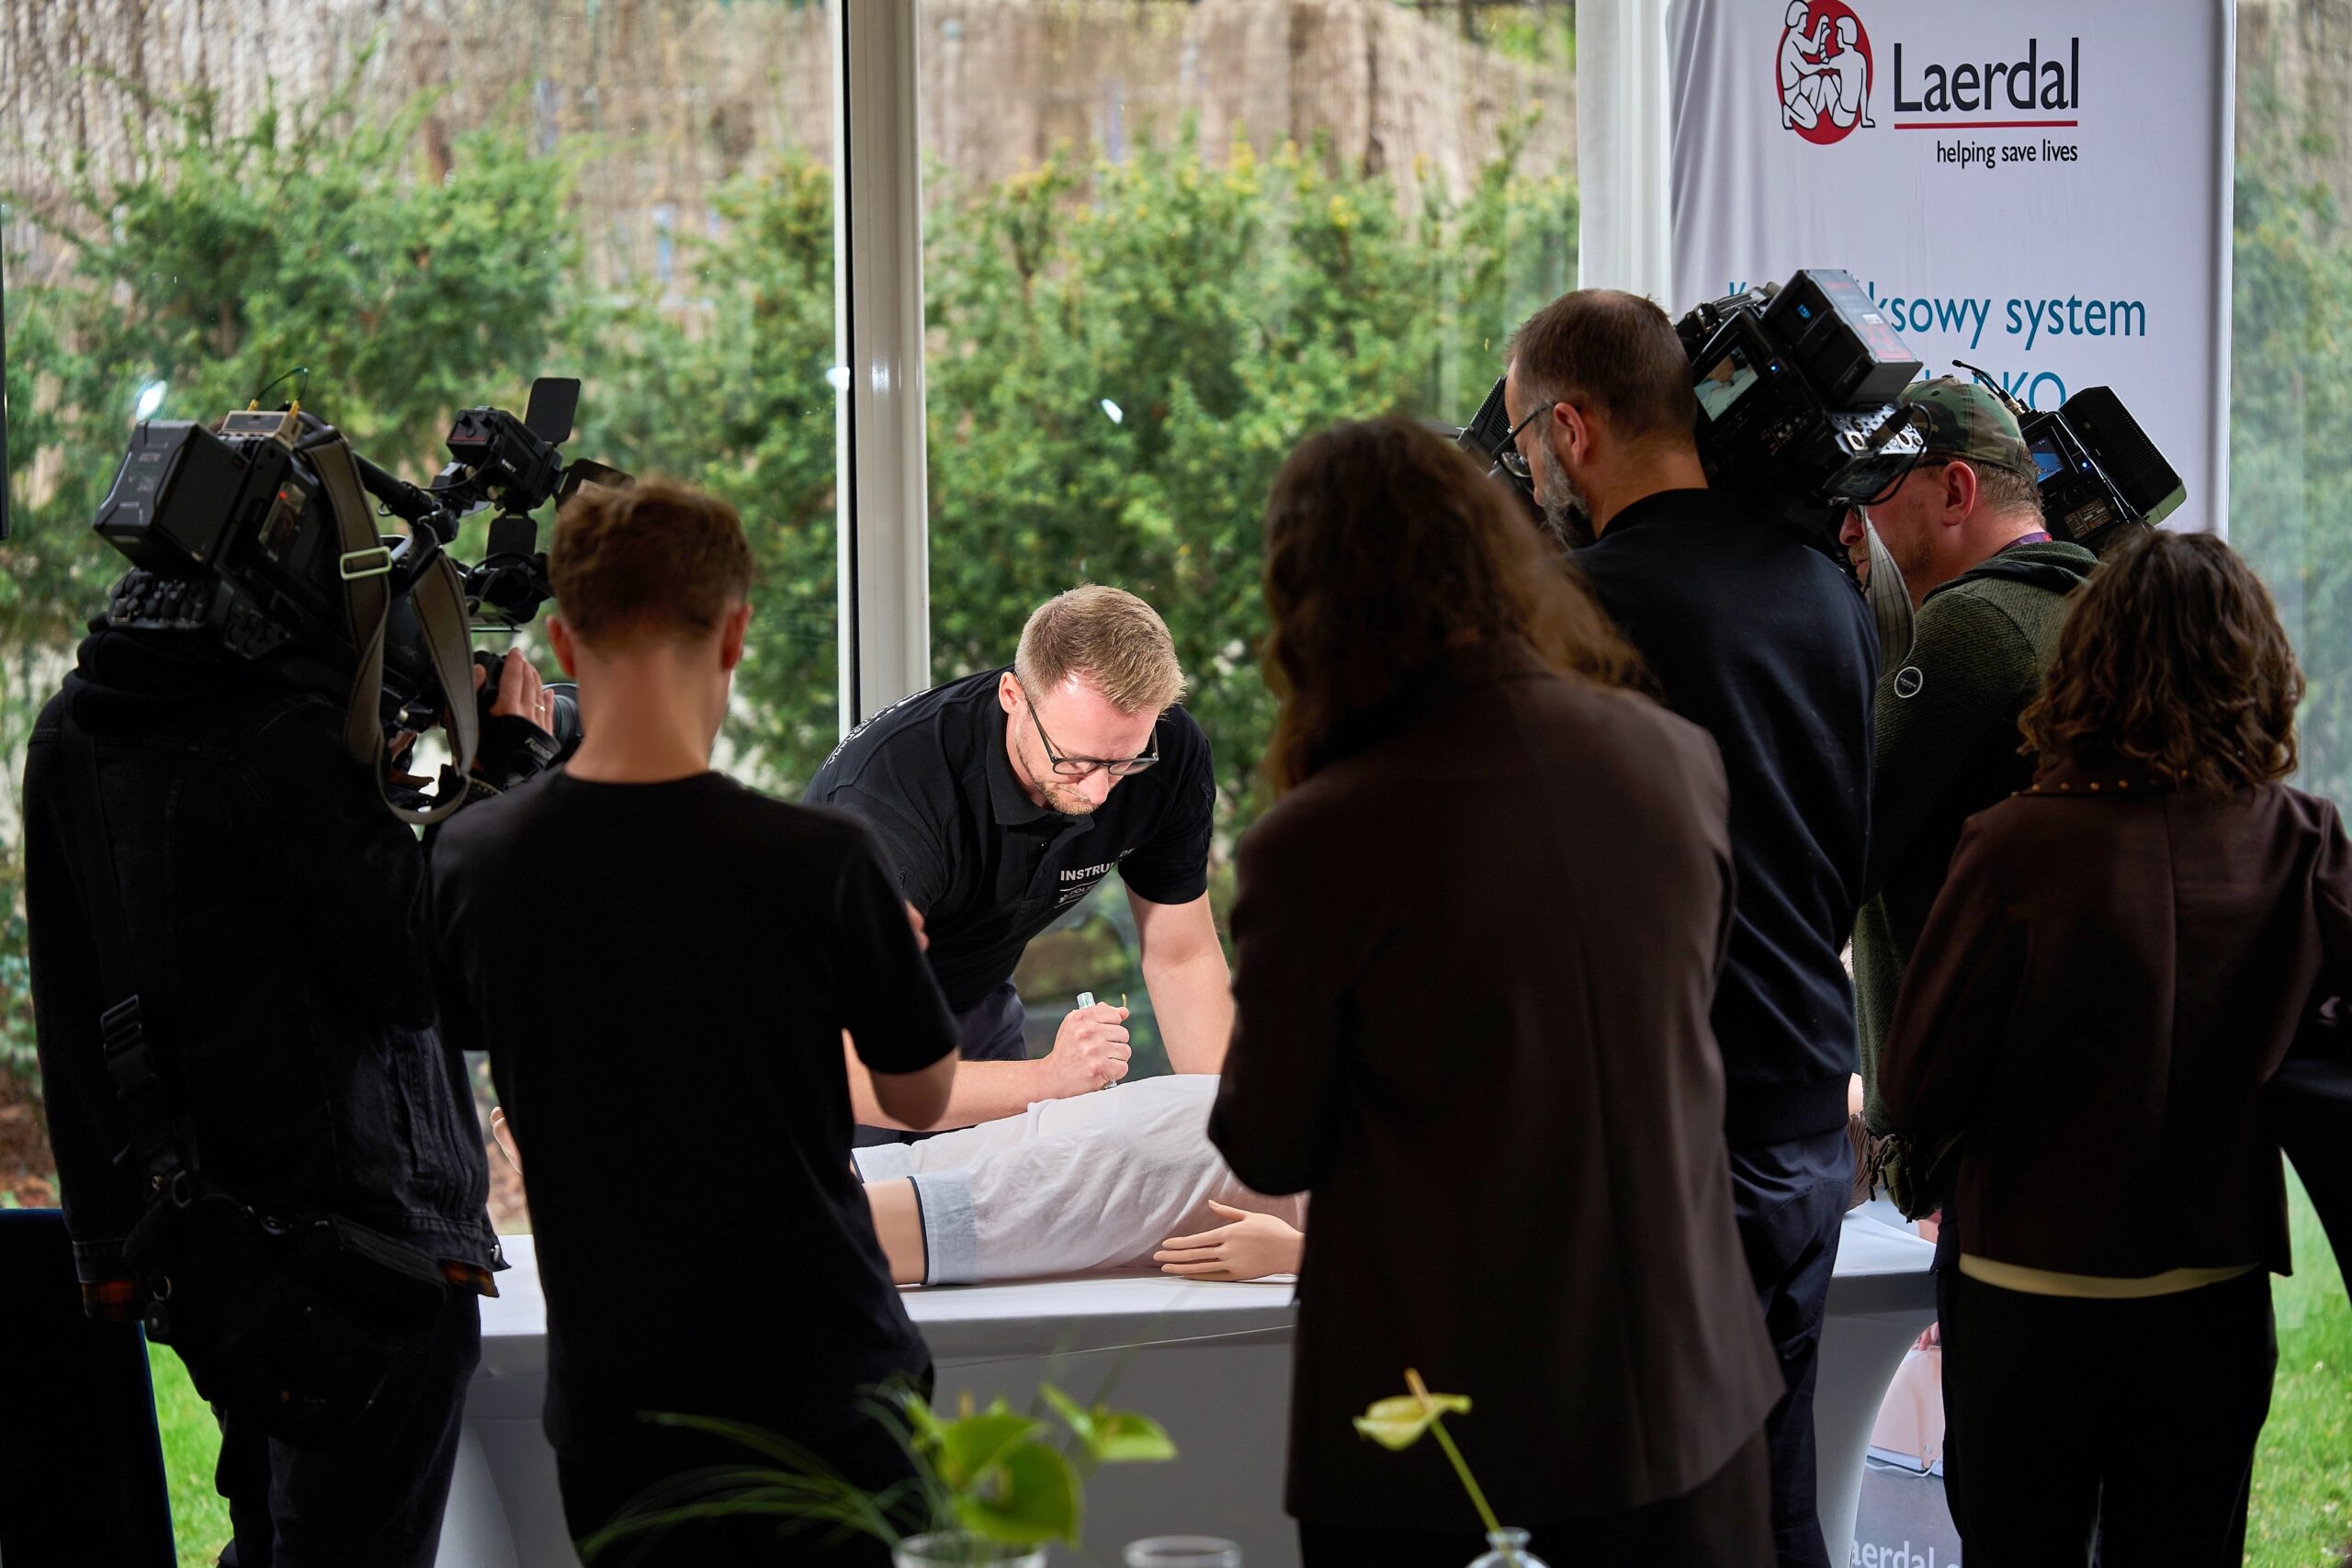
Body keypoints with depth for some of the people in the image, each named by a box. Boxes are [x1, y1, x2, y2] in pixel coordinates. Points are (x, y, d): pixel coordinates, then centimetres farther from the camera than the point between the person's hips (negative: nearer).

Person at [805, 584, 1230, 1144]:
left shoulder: (1169, 752, -21)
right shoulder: (894, 786, -39)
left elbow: (1182, 957, -6)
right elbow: (846, 1072, -43)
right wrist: (1048, 1078, -50)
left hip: (973, 1004, 4)